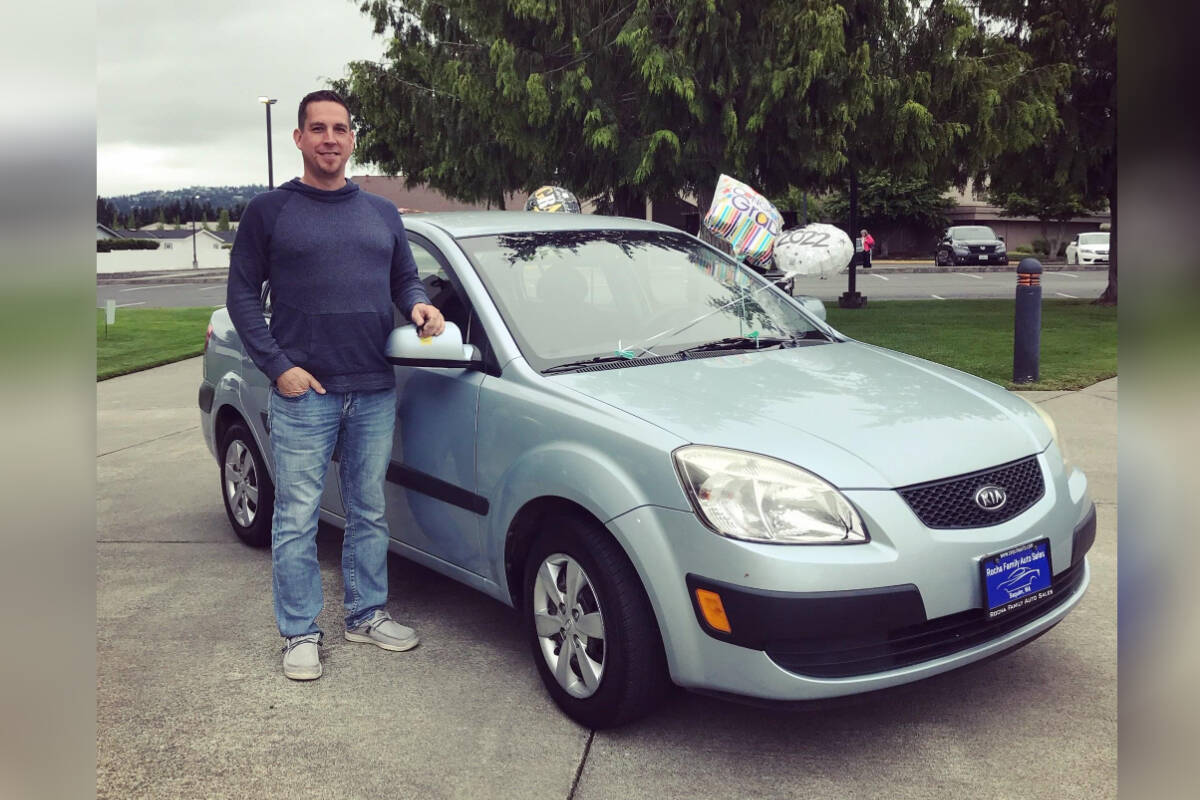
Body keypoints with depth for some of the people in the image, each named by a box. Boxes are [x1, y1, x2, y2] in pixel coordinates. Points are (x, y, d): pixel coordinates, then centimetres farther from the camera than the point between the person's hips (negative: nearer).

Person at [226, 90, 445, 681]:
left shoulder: (382, 214, 14)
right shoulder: (269, 211, 2)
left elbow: (404, 278, 21)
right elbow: (241, 294, 1)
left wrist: (419, 306, -4)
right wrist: (278, 365, -10)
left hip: (375, 392, 4)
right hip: (303, 393, -4)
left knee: (369, 512, 13)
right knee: (297, 519, 1)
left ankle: (367, 614, 27)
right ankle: (300, 634, 13)